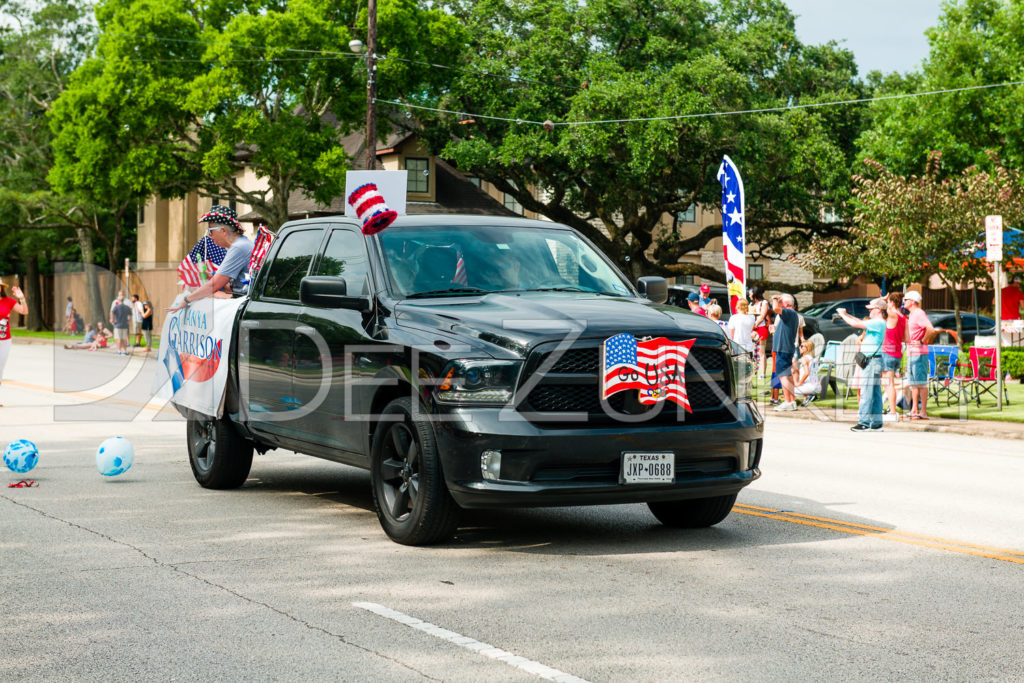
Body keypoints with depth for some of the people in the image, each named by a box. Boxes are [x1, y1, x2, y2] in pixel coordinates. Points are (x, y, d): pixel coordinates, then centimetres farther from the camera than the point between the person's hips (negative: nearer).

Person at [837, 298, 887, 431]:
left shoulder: (878, 323, -14)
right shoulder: (877, 323, 16)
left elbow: (856, 324, -18)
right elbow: (860, 322, 25)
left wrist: (843, 314, -4)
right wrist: (846, 315, 14)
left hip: (872, 360, -10)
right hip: (870, 361, 10)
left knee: (866, 392, -9)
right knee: (875, 393, 10)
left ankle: (864, 423, -10)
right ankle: (876, 423, 12)